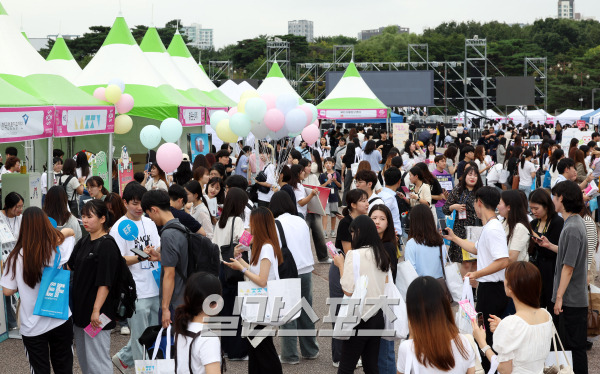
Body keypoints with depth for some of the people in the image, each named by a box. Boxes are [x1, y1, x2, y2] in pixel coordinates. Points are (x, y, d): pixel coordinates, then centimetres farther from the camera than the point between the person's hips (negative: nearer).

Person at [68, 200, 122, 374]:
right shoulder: (83, 242, 12)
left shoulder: (107, 245, -14)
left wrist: (96, 310, -21)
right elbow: (69, 266, 21)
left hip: (96, 315, -9)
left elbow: (105, 283, -18)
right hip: (80, 310, 9)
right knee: (83, 359, 16)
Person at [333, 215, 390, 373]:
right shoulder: (383, 255, 5)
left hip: (359, 317, -7)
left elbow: (347, 290, -17)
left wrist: (341, 265, -5)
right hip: (378, 316, 7)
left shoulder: (355, 256, -16)